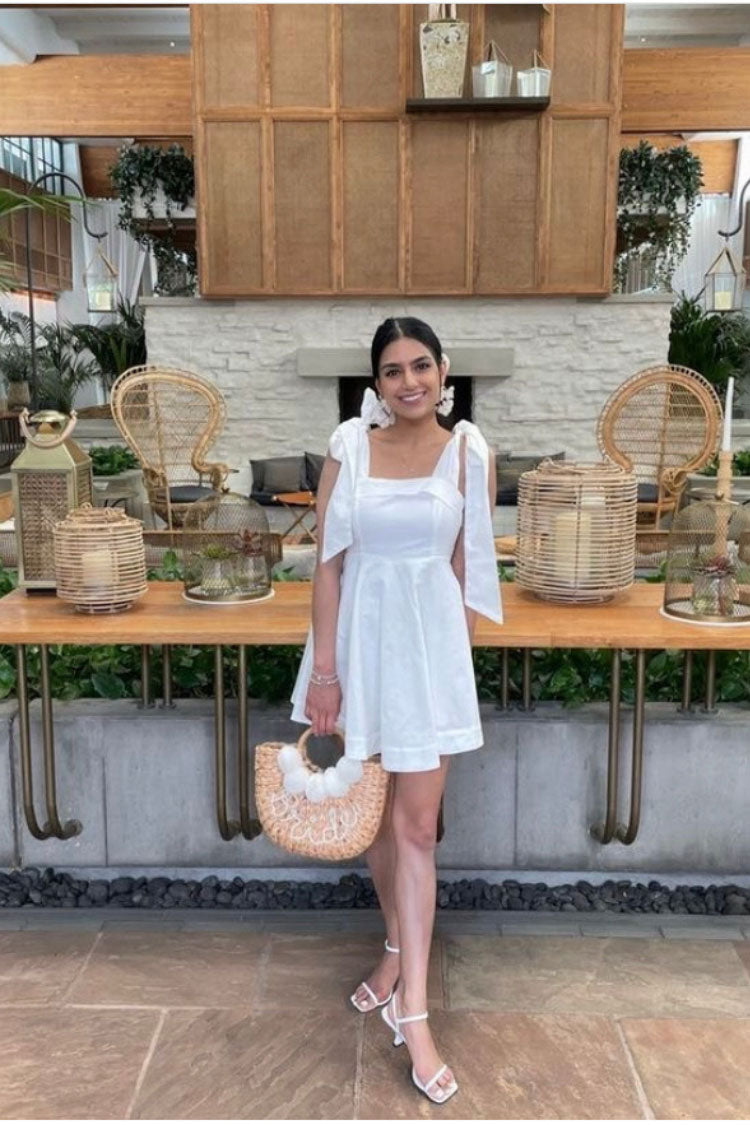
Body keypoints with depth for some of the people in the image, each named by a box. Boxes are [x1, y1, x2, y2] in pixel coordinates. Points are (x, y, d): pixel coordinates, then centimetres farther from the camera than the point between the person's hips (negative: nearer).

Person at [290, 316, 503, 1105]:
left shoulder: (469, 454, -2)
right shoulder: (349, 447, -1)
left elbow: (471, 568, 3)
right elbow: (328, 561, -3)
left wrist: (454, 657, 5)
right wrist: (323, 668, -7)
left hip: (431, 643, -1)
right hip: (362, 638, 2)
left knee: (415, 825, 0)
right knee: (374, 813, 15)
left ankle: (410, 1008, 9)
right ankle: (399, 948, 38)